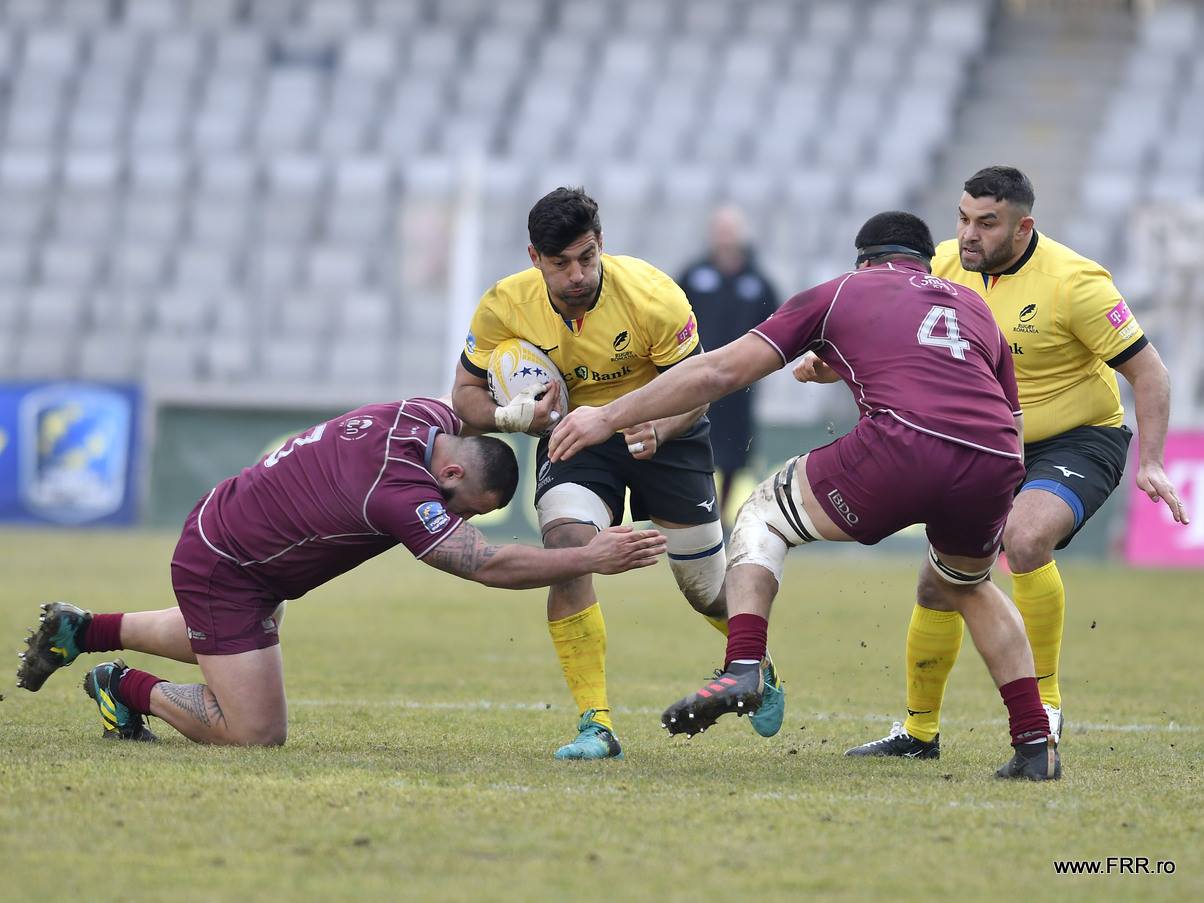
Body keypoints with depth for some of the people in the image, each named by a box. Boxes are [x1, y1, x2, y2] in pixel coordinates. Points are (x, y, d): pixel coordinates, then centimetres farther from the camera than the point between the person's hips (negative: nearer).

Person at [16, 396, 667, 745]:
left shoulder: (424, 416, -12)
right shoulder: (400, 494, -36)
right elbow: (491, 566, -34)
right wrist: (591, 559, -32)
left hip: (225, 521, 10)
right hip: (219, 569, -10)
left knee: (216, 639, 38)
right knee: (256, 736, -9)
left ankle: (81, 630, 44)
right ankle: (128, 689, 9)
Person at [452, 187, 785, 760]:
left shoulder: (653, 297, -26)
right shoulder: (506, 306, -20)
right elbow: (466, 392, -8)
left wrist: (660, 430, -39)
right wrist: (518, 415, -30)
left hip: (661, 432, -1)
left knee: (706, 588, 5)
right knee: (566, 545, -28)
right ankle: (595, 726, -24)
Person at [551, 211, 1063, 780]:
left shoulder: (839, 292, 22)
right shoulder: (974, 306, 33)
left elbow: (722, 372, 18)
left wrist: (609, 418, 23)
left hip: (902, 445, -4)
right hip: (994, 465, 4)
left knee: (762, 519, 20)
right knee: (965, 587, 35)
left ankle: (743, 668, -4)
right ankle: (1036, 745, 22)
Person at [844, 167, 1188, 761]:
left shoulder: (1073, 282, -21)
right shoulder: (947, 265, -6)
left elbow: (1148, 372, -16)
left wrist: (1150, 462, -24)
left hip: (1079, 443, -6)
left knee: (1024, 538, -33)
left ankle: (1042, 703, -19)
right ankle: (918, 732, 19)